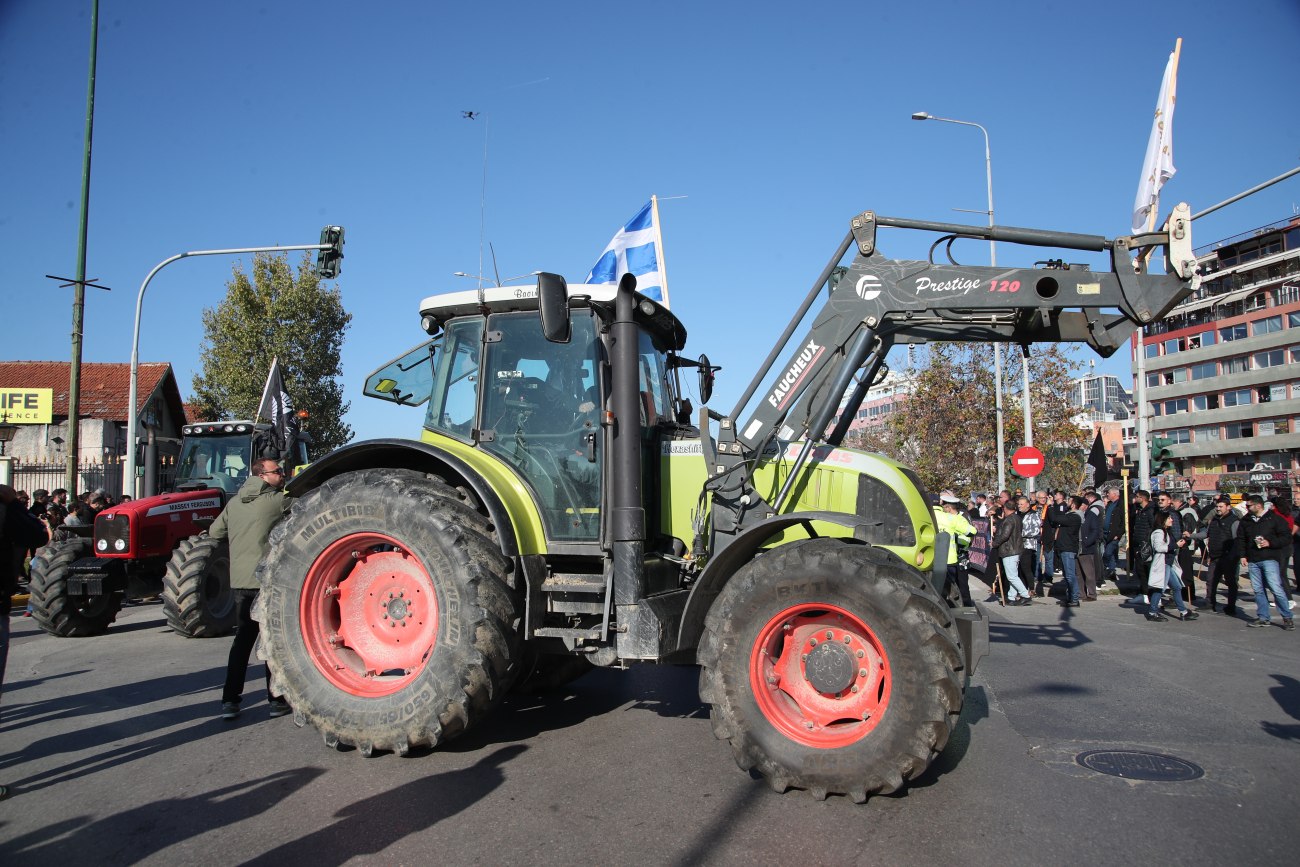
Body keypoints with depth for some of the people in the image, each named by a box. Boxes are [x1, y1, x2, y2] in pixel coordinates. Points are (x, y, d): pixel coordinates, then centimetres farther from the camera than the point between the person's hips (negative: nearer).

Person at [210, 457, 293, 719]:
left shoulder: (234, 503, 11)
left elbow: (215, 532, 18)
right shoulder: (277, 500, -9)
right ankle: (277, 700, 7)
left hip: (240, 581, 6)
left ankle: (230, 700, 12)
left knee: (243, 639, 14)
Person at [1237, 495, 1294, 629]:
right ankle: (1263, 618, 13)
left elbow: (1286, 538, -3)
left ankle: (1287, 617, 0)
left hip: (1270, 559, -5)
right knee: (1258, 590, 6)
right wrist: (1243, 555, 7)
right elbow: (1240, 539, 17)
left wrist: (1270, 543, -16)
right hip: (1252, 561, 5)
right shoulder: (1245, 521, 12)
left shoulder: (1274, 518, -3)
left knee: (1276, 588, -11)